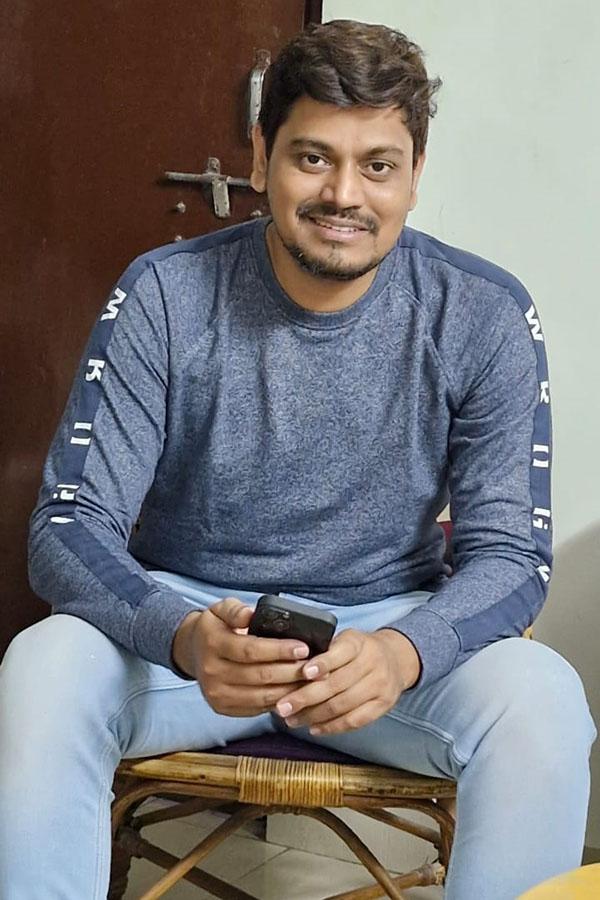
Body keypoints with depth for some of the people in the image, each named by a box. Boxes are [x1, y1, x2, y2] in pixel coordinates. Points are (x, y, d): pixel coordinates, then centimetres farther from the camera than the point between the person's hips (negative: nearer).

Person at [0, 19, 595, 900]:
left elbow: (510, 551, -11)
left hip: (392, 629, 1)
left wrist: (403, 651, -34)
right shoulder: (164, 297, -11)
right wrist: (185, 636, -36)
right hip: (185, 617, 0)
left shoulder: (484, 317, -9)